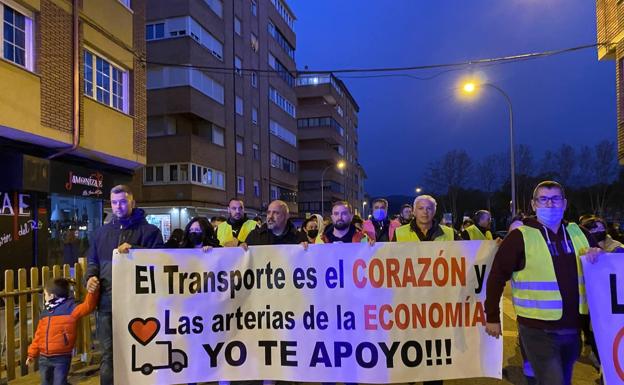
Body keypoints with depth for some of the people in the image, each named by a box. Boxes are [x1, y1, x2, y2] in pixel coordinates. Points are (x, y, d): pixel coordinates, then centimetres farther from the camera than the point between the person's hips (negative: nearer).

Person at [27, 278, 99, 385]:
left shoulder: (69, 307, -10)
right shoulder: (45, 312, 10)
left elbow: (87, 306, -25)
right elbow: (39, 334, 16)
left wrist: (92, 293, -43)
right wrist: (32, 353, 16)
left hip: (61, 358, -7)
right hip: (44, 358, 7)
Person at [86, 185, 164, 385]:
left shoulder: (148, 230, 2)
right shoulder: (102, 232, 17)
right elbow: (92, 260, 23)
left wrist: (133, 250, -17)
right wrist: (91, 276, 3)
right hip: (107, 301, 4)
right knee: (108, 352, 9)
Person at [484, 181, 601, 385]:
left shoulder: (578, 233, 7)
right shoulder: (520, 237, -10)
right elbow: (497, 278, -9)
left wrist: (598, 254, -3)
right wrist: (492, 317, -9)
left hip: (572, 327, 6)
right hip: (538, 330, -6)